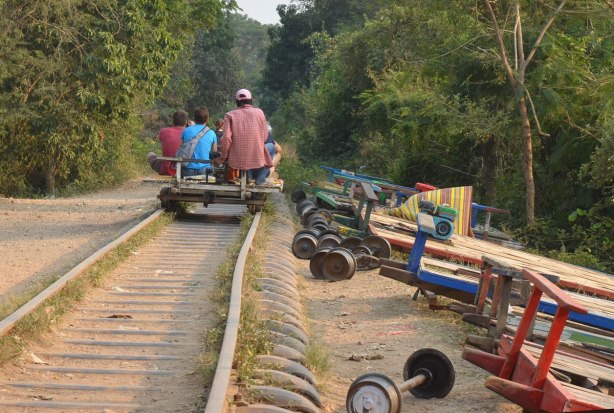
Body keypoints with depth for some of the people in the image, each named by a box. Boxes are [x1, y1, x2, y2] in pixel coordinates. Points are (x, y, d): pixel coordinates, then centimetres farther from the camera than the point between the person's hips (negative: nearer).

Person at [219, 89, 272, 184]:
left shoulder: (230, 115, -1)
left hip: (237, 159, 1)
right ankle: (260, 176, 12)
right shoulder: (259, 112, 2)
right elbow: (265, 136, 6)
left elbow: (226, 138, -8)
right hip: (257, 158, -1)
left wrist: (223, 157, 4)